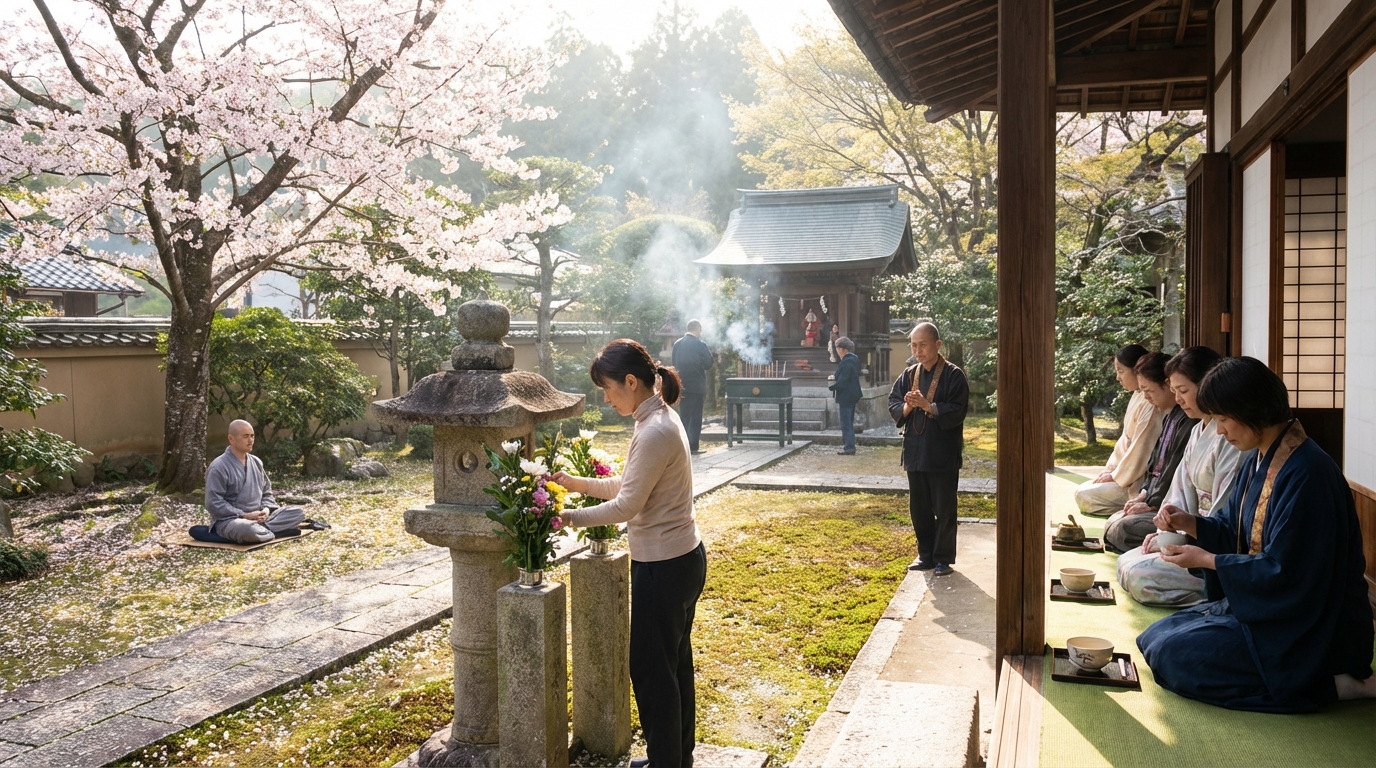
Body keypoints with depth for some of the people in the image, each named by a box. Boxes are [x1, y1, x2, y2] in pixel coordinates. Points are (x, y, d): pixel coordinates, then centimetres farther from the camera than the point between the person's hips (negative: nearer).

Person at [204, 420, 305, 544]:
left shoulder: (256, 462, 12)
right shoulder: (219, 467, -11)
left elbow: (266, 492, 18)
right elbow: (213, 503, -16)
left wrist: (266, 509, -5)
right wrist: (244, 516, -19)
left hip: (258, 518, 7)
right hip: (228, 520, -7)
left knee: (298, 512, -7)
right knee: (248, 530, -42)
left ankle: (262, 530, -21)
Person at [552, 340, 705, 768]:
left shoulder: (655, 433, -23)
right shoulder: (660, 419, 8)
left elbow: (626, 505, -21)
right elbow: (628, 486, 12)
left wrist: (571, 517, -12)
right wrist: (574, 483, 7)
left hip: (663, 569, -10)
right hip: (684, 559, 10)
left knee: (651, 669, 4)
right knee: (675, 662, 20)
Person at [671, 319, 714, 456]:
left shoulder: (677, 344, 4)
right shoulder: (700, 345, -12)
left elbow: (675, 364, 10)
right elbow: (708, 365, -6)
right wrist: (709, 354, 9)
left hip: (682, 386, 5)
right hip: (696, 386, -5)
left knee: (684, 416, 11)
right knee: (695, 417, 0)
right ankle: (693, 447, -1)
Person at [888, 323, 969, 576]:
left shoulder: (953, 375, -8)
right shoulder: (909, 374, 8)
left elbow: (956, 412, -15)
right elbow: (893, 404, 6)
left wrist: (927, 405, -25)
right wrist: (907, 407, -15)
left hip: (944, 454, -5)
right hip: (915, 452, 5)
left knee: (944, 510, 4)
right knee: (918, 508, 12)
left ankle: (944, 558, 16)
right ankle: (925, 555, 26)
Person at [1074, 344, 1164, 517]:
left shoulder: (1151, 404, -23)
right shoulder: (1138, 396, 9)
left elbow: (1141, 450, -21)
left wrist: (1116, 476, -11)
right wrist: (1110, 468, 8)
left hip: (1140, 481, -10)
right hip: (1129, 471, 10)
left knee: (1084, 496, -13)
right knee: (1081, 491, 9)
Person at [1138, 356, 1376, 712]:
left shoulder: (1305, 473, -25)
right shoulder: (1257, 460, 5)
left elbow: (1284, 572, -24)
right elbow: (1234, 529, 15)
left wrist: (1206, 559, -17)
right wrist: (1189, 523, -4)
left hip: (1308, 625, -10)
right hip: (1261, 600, 10)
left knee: (1174, 656, -18)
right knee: (1154, 638, 8)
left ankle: (1331, 685, -9)